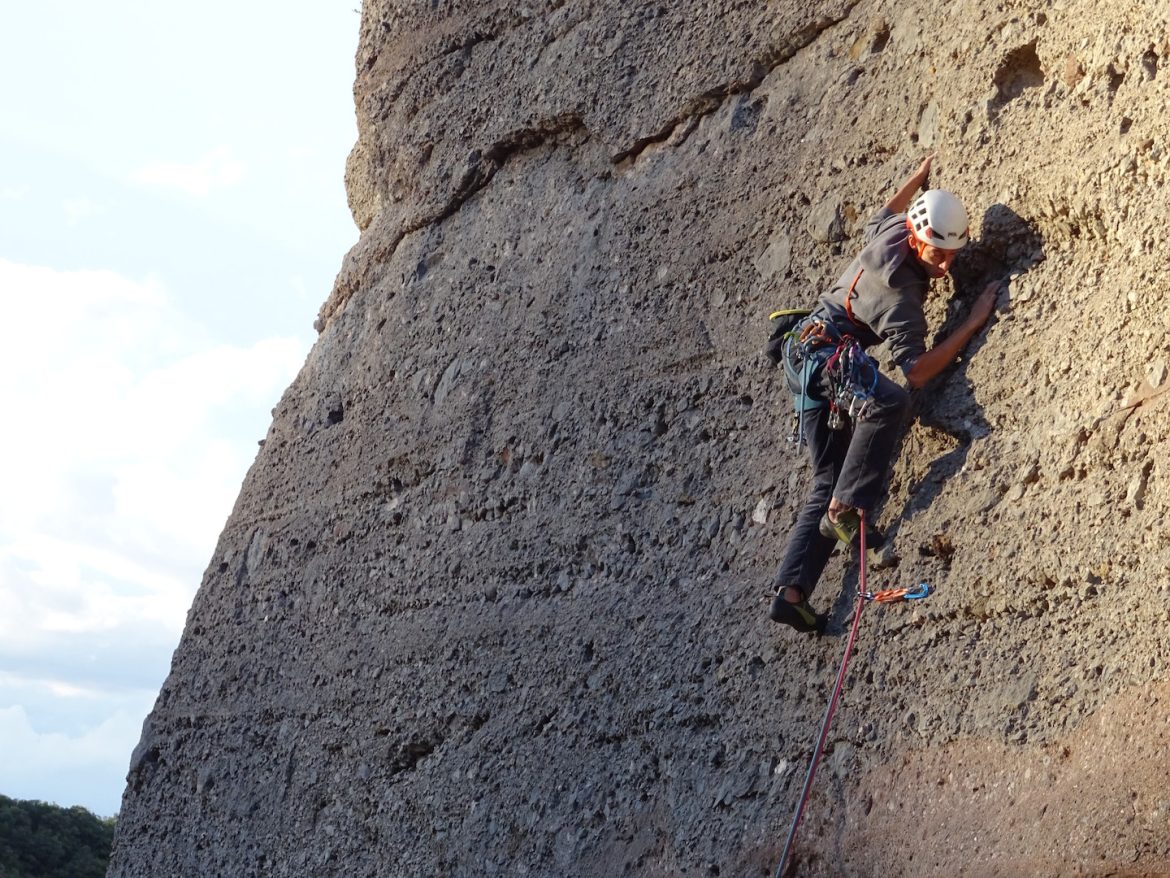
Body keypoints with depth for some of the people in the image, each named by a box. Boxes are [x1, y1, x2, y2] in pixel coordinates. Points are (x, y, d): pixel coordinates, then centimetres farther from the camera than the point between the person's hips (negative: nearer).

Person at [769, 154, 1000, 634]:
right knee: (889, 400, -37)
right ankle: (846, 508, -33)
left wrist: (918, 178, 40)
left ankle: (792, 591, -8)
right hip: (823, 350, -10)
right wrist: (972, 324, -24)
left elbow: (882, 213, 28)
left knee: (828, 481, 0)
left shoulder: (889, 232, 2)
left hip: (805, 359, 10)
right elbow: (916, 371, -26)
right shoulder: (901, 298, -21)